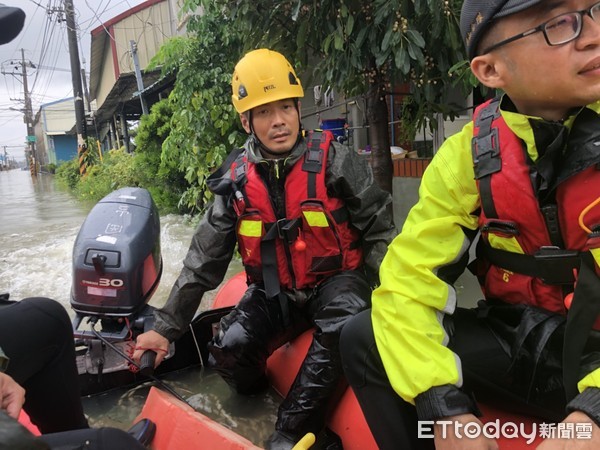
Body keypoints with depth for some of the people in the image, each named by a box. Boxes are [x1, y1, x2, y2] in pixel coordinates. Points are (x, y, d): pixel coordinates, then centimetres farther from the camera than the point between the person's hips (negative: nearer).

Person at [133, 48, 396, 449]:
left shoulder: (334, 160, -11)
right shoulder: (237, 180, -3)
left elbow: (379, 231, -5)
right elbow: (205, 258, 0)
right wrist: (167, 327, -1)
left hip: (336, 281, -2)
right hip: (275, 292, 3)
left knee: (342, 329, -33)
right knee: (229, 350, -18)